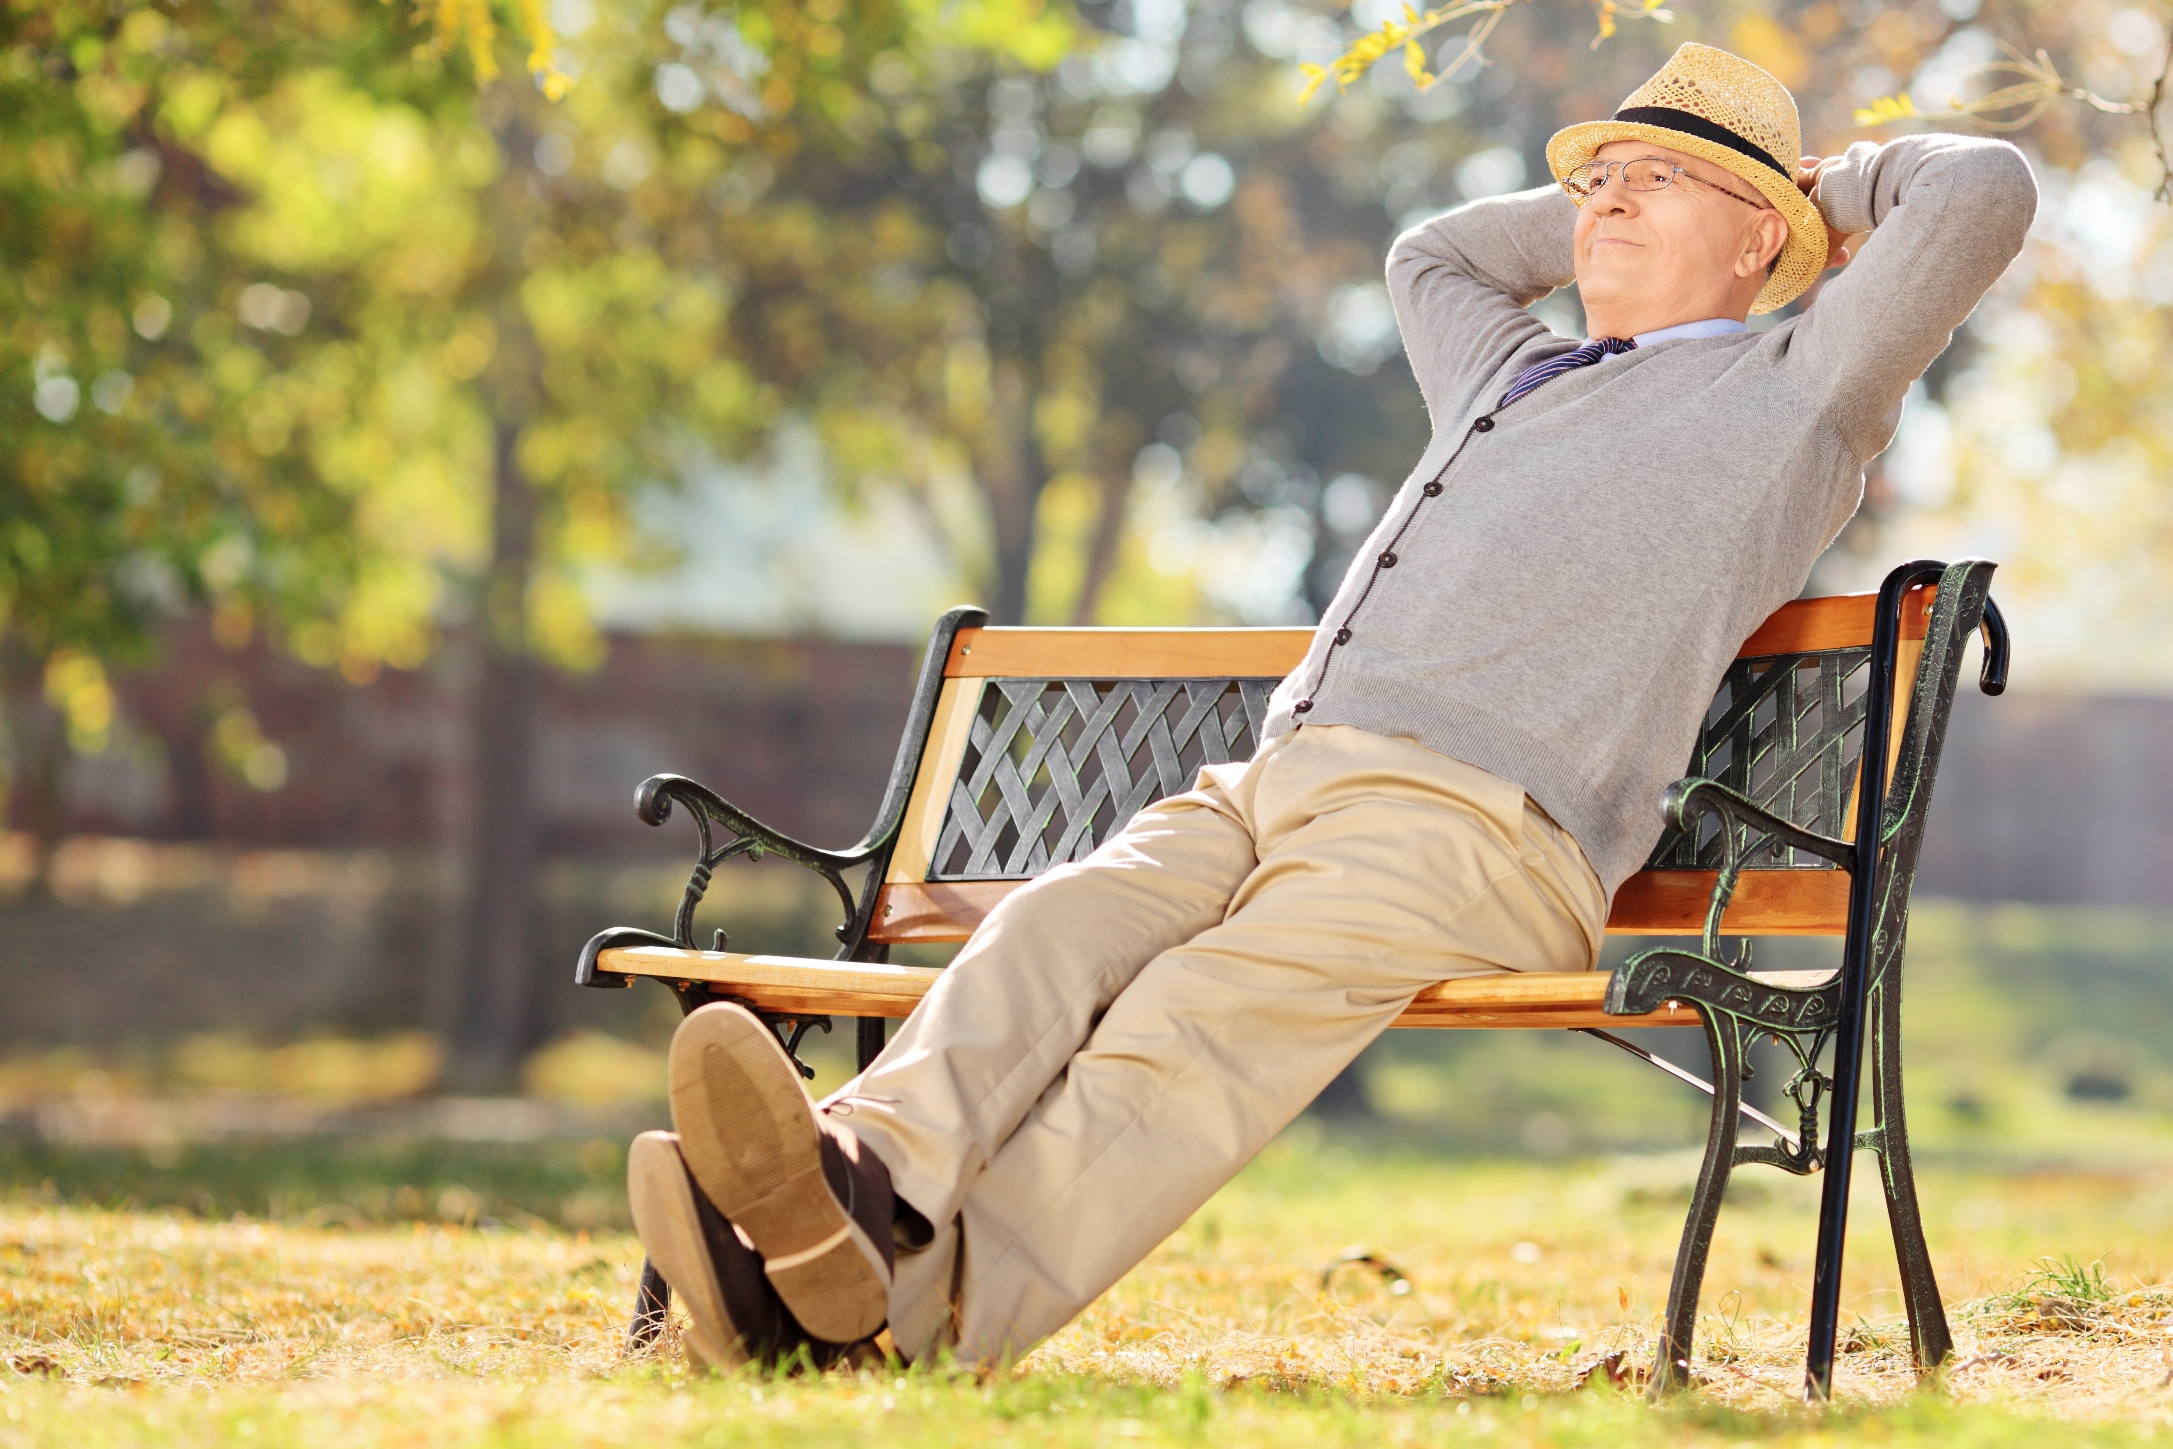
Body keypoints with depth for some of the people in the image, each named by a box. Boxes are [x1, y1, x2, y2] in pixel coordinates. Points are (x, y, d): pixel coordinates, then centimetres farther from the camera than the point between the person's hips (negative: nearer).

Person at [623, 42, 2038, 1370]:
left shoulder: (1789, 391, 18)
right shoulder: (1513, 375, 39)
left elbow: (1986, 189, 12)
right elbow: (1430, 256, 60)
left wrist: (1835, 183, 30)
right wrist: (1594, 207, 53)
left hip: (1477, 819, -7)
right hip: (1270, 785, 7)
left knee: (1209, 1017, -33)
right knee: (1056, 930, -25)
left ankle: (929, 1304, -56)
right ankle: (872, 1188, -51)